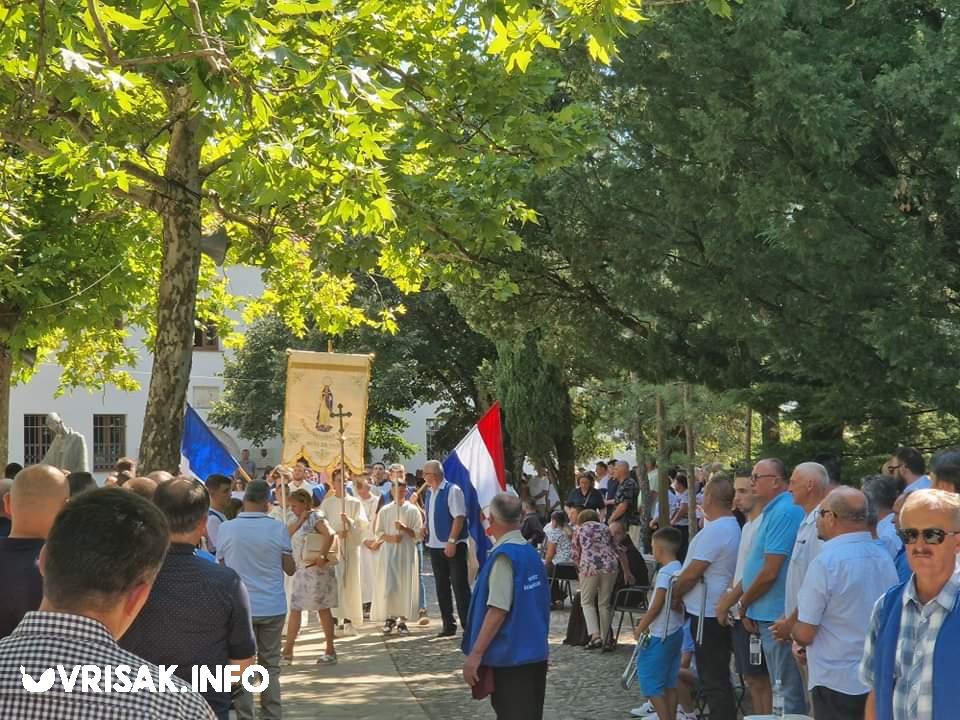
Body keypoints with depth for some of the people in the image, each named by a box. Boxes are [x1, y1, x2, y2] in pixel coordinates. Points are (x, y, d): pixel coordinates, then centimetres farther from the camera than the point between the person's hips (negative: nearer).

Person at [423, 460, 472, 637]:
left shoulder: (452, 490, -11)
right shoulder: (430, 493, 12)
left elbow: (459, 517, -16)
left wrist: (452, 541, -21)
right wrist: (426, 528, 3)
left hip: (452, 546, -8)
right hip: (435, 546, 8)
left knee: (460, 585, -5)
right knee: (442, 587, 10)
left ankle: (468, 625, -1)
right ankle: (448, 625, 18)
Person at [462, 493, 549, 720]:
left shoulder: (504, 555, -17)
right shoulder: (530, 552, 7)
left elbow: (498, 610, -23)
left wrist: (475, 654, -21)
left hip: (510, 657, -8)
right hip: (536, 653, 8)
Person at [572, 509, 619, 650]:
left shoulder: (580, 529, 16)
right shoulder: (605, 528, 21)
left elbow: (575, 555, 16)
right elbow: (613, 548, 19)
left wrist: (580, 568, 30)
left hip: (589, 566, -3)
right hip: (610, 564, 3)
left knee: (587, 602, 7)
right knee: (604, 603, 11)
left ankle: (595, 635, -10)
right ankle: (604, 638, 10)